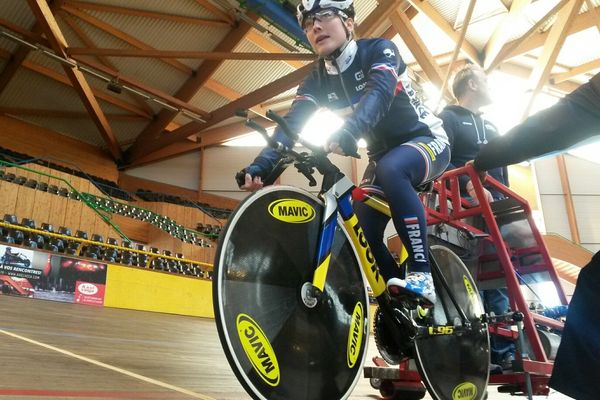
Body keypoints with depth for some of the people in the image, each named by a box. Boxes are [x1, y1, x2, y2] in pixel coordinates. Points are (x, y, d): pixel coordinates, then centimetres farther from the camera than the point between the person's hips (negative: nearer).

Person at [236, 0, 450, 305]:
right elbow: (292, 123, -17)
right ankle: (397, 300, 9)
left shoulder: (379, 50, -17)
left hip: (426, 140, -5)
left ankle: (421, 274, -31)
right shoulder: (317, 81, -3)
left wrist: (349, 131, -57)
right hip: (382, 153, 6)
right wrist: (261, 165, -35)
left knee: (391, 169, -38)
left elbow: (379, 92, -37)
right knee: (361, 230, -10)